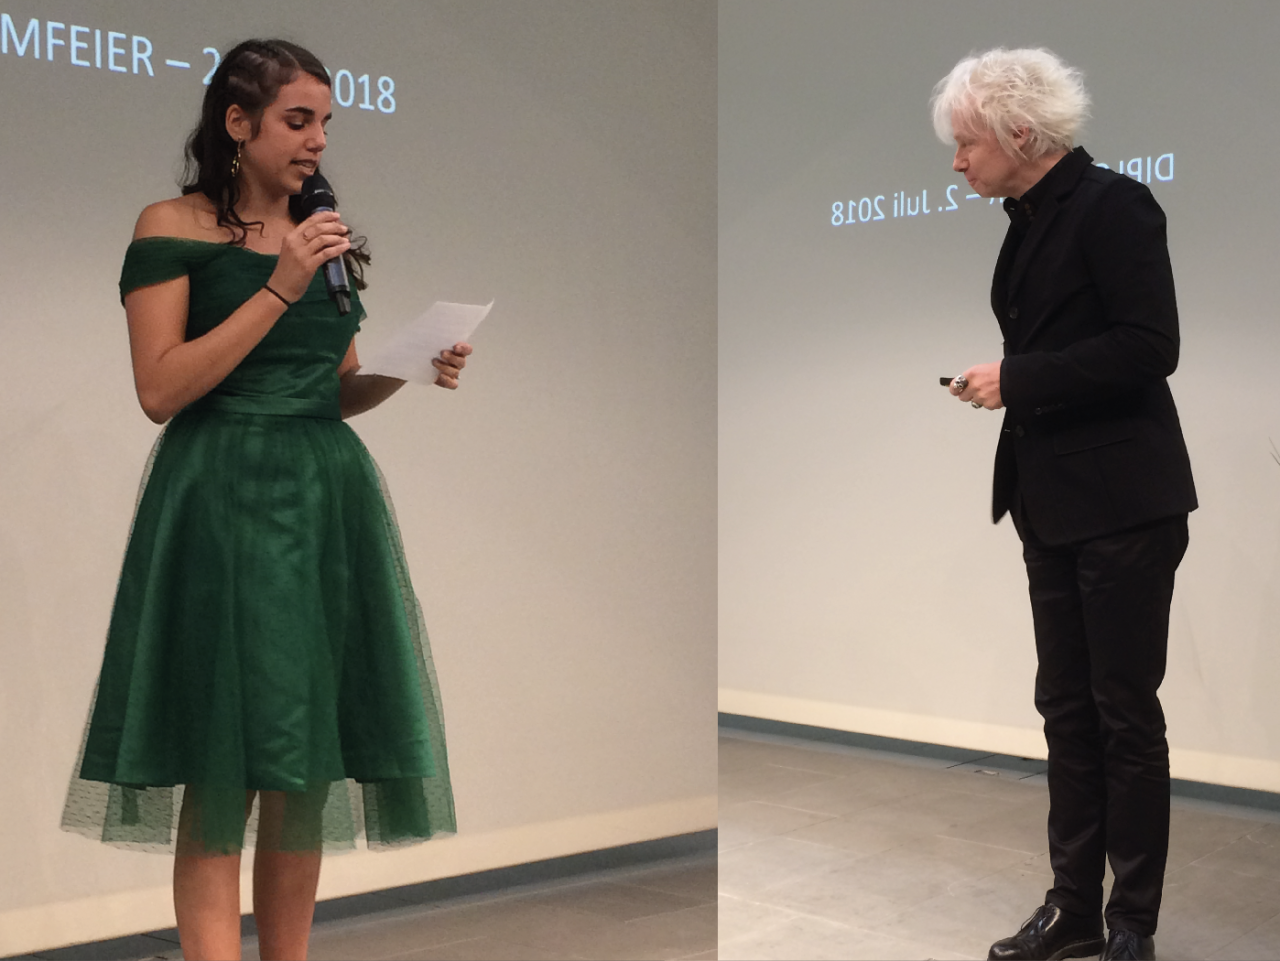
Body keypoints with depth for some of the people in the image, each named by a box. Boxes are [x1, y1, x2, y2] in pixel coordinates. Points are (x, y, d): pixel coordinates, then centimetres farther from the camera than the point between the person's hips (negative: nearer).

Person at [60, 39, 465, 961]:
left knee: (307, 765, 6)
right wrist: (278, 288, -14)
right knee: (221, 767, -5)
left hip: (328, 503, 5)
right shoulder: (172, 227, -1)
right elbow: (161, 390, -11)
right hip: (221, 505, -5)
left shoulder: (326, 234, 16)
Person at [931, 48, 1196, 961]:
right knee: (1066, 708, 11)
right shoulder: (1029, 223, 12)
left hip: (1123, 502, -8)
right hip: (1054, 504, 8)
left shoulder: (1113, 205, -12)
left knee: (1124, 711, 1)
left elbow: (1149, 347, -19)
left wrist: (1016, 379, -18)